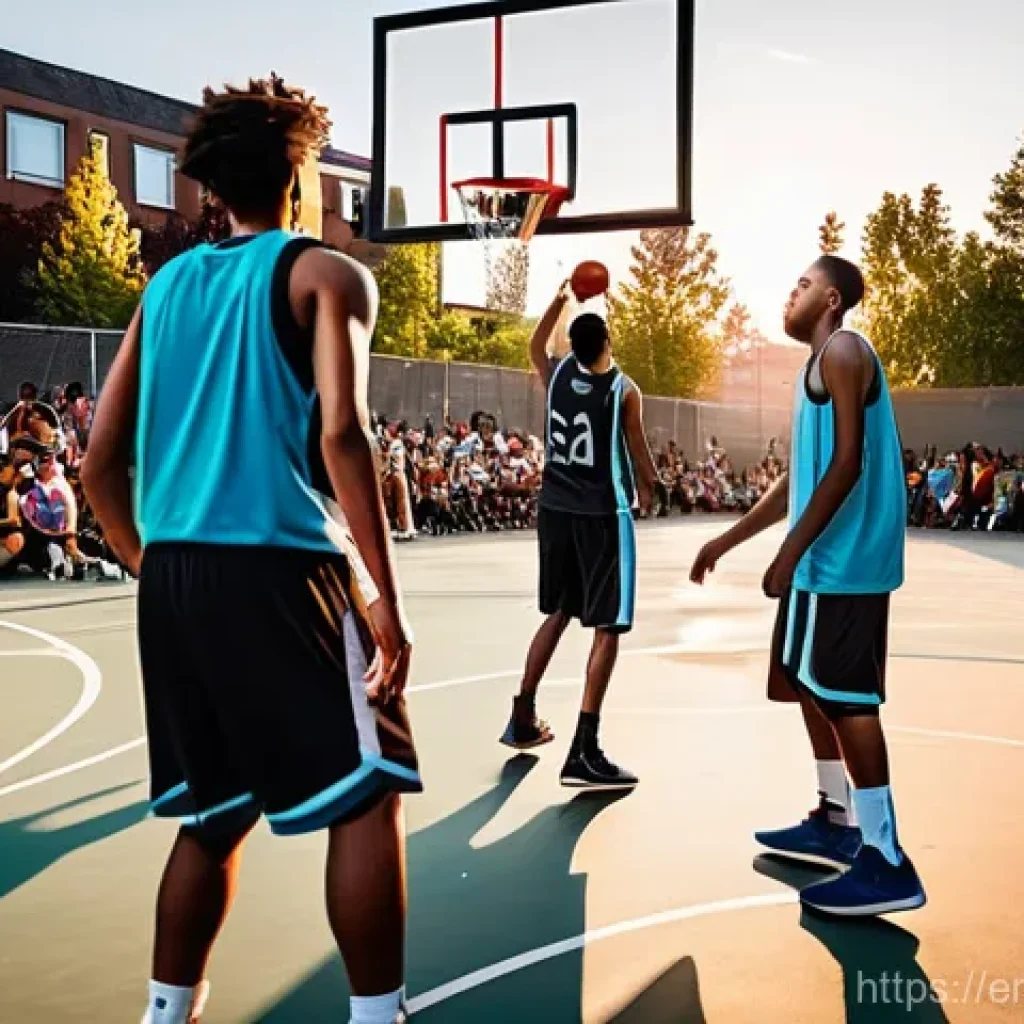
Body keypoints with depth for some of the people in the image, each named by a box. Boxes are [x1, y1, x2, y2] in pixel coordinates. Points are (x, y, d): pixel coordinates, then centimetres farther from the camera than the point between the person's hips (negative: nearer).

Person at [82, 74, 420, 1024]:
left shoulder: (165, 285, 16)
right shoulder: (323, 273, 0)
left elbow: (99, 462, 13)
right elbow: (340, 432, -15)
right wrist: (384, 596, -13)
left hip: (173, 573, 7)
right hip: (279, 567, -6)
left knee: (210, 814, 19)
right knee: (366, 798, 5)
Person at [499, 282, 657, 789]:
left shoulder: (556, 375, 3)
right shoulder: (624, 389, -9)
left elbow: (536, 345, 26)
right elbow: (638, 454, 0)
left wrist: (560, 299, 32)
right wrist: (648, 488, 19)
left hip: (556, 508, 6)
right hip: (603, 513, -6)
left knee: (557, 613, 22)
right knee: (607, 628, -4)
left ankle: (523, 719, 29)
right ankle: (584, 752, -10)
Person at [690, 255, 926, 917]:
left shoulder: (842, 351, -9)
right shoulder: (825, 362, 22)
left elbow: (847, 463, -19)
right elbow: (801, 476, 24)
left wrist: (791, 551, -22)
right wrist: (727, 541, 25)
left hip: (842, 558, -11)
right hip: (832, 557, 11)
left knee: (846, 698, -11)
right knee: (814, 685, 17)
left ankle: (887, 863, -8)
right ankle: (838, 823, 26)